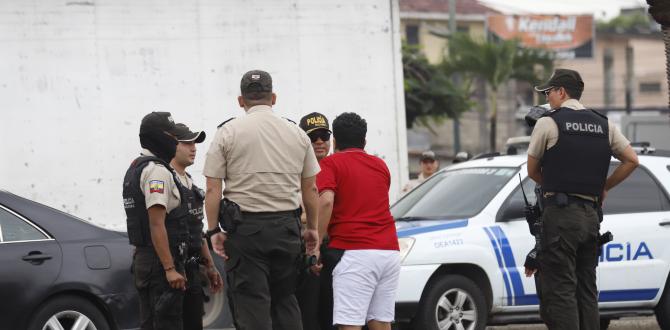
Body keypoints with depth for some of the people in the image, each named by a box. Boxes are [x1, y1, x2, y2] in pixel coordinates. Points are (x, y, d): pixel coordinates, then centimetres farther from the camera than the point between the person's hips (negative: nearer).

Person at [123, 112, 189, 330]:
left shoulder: (136, 168, 18)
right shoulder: (157, 171, -14)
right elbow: (156, 224, -22)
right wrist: (170, 269, -25)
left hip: (142, 259, 10)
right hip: (160, 262, -10)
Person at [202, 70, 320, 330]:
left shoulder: (228, 132, -2)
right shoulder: (297, 133, 8)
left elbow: (213, 188, -7)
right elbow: (310, 188, 12)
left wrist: (213, 230, -2)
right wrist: (312, 228, 21)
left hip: (245, 228, -3)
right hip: (287, 227, 3)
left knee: (252, 303, -3)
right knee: (285, 300, 13)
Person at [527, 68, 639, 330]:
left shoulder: (548, 123, -4)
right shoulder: (604, 125, 11)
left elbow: (532, 171, 2)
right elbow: (631, 160, 11)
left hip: (560, 213, -6)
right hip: (591, 214, 6)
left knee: (560, 291, -8)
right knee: (587, 291, 12)